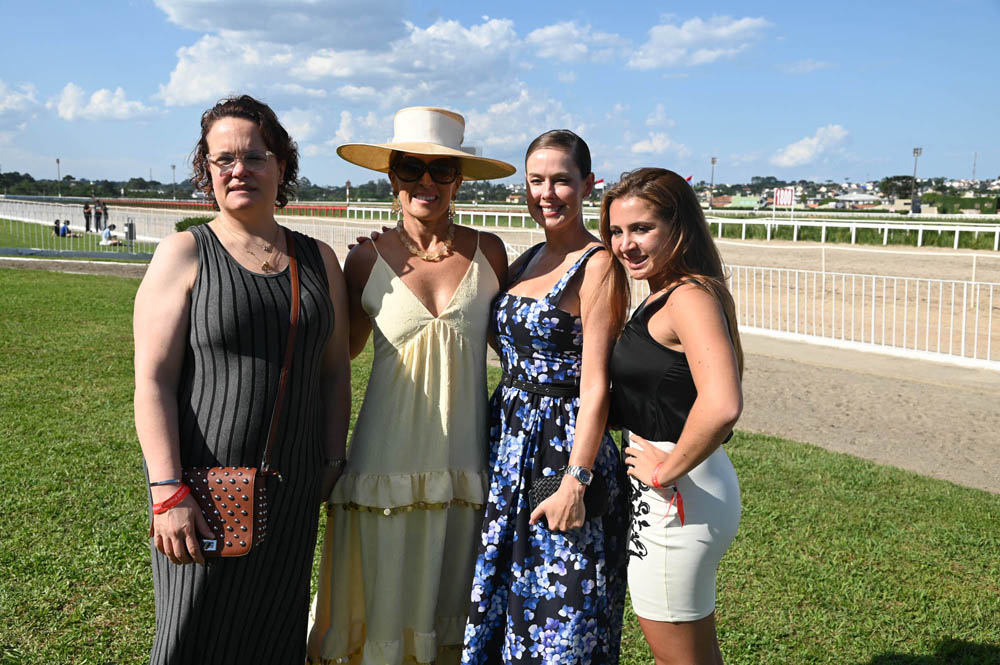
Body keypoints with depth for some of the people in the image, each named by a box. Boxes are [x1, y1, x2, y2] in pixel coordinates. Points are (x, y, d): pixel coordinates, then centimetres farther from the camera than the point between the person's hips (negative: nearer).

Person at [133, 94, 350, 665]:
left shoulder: (319, 260, 9)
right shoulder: (185, 254, -4)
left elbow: (335, 370, 13)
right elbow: (152, 380, -9)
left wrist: (333, 462, 7)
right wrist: (168, 491, -17)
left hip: (293, 492, 4)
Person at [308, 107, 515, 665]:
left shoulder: (487, 253, 1)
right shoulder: (368, 260, -2)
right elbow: (341, 350, 11)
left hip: (466, 458, 1)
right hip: (389, 456, -1)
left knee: (452, 605, 13)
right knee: (381, 605, 5)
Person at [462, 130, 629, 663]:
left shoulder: (597, 265, -11)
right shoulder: (526, 261, 12)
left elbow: (595, 385, -16)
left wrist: (576, 480, -20)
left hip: (566, 445, -7)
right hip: (509, 446, 8)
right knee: (500, 612, 16)